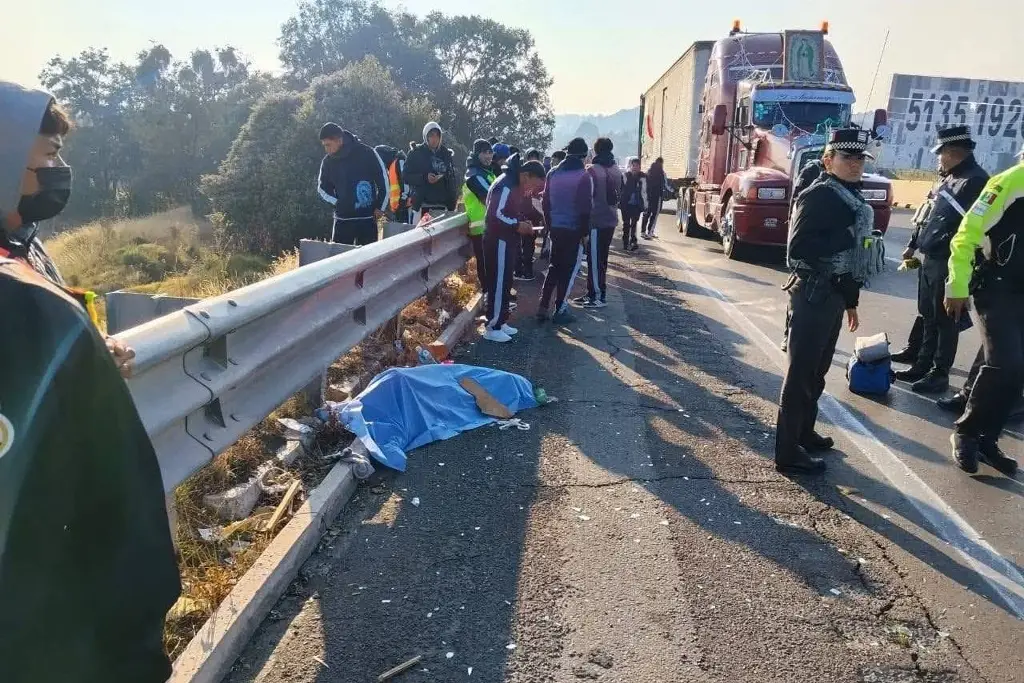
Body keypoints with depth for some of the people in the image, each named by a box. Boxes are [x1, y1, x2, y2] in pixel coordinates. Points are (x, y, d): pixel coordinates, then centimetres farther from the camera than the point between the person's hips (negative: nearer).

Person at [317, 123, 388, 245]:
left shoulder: (366, 153, -9)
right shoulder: (328, 161, 2)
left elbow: (383, 179, -2)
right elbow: (322, 187, 16)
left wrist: (380, 207, 1)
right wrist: (337, 202, 2)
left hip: (367, 218, -3)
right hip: (342, 219, 3)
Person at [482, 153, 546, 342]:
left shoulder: (515, 185, 13)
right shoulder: (505, 186, -19)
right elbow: (494, 215, -25)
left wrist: (522, 222, 5)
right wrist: (517, 225, -19)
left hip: (507, 241, 10)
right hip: (498, 242, -10)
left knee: (505, 283, 15)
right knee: (498, 284, -5)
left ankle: (500, 322, 24)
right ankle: (492, 328, 2)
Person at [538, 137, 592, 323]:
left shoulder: (553, 173, 6)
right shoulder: (583, 176, -11)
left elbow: (546, 202, 8)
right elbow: (585, 208, -14)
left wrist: (549, 225, 15)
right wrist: (585, 231, -5)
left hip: (555, 228, 5)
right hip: (574, 230, -5)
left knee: (554, 266, 16)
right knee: (568, 269, 4)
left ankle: (543, 307, 14)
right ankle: (560, 310, 7)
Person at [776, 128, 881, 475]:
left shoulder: (853, 197, 14)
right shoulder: (817, 196, -14)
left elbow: (848, 254, 18)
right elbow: (798, 249, -25)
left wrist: (851, 300, 19)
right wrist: (849, 237, -23)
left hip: (833, 294, 9)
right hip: (813, 294, -9)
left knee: (817, 369, 18)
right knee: (801, 372, -5)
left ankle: (803, 431, 32)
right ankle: (788, 452, 2)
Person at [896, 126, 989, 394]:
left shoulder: (975, 181, -16)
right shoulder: (947, 177, 14)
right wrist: (913, 245, 23)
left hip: (949, 264, -9)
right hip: (930, 259, 9)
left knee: (945, 321, 1)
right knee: (928, 317, 16)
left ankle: (940, 373, 11)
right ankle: (922, 365, 27)